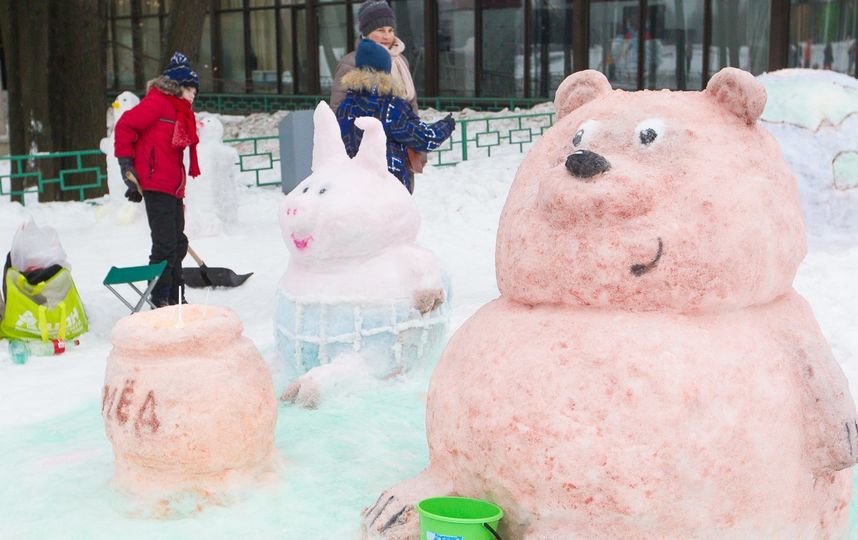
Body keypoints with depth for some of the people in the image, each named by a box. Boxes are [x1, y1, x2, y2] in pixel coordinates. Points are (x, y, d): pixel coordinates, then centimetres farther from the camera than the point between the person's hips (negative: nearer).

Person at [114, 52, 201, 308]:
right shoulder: (157, 102, -6)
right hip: (156, 185, -10)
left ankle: (174, 298, 24)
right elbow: (124, 126, -13)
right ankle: (160, 299, 2)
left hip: (173, 187, 10)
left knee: (178, 243, 14)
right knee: (165, 244, -7)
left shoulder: (181, 112, 22)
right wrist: (126, 165, -15)